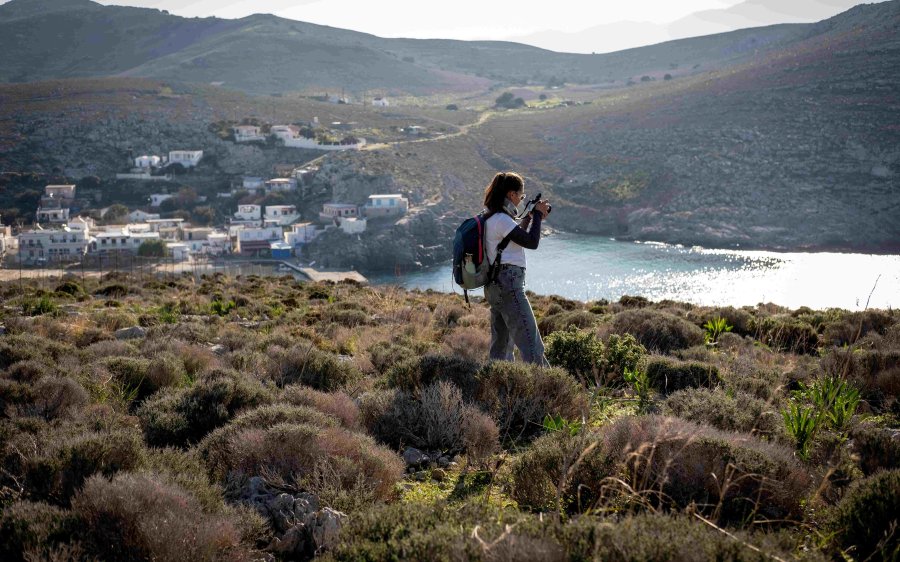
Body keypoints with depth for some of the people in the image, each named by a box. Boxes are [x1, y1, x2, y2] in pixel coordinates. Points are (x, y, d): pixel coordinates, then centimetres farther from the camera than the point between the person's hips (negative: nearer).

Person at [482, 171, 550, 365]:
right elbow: (531, 242, -16)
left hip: (495, 286, 10)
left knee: (501, 345, 12)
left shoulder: (491, 218, 15)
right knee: (530, 343, -11)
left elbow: (517, 238, 26)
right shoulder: (501, 219, -15)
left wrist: (530, 218, 18)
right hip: (508, 285, -10)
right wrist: (537, 214, -4)